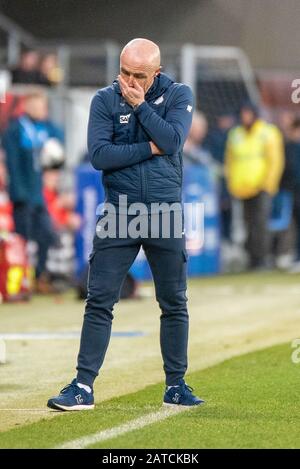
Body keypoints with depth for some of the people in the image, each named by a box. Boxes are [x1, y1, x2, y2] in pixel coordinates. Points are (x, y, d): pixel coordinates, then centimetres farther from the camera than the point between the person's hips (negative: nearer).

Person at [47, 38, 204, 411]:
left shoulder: (178, 96, 2)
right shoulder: (105, 100, 2)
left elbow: (172, 141, -15)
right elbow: (99, 155, -11)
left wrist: (139, 104, -13)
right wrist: (150, 148, -11)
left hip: (165, 215, 0)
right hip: (118, 215, 0)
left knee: (174, 304, 6)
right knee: (99, 301, -5)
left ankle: (176, 385, 16)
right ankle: (83, 386, -4)